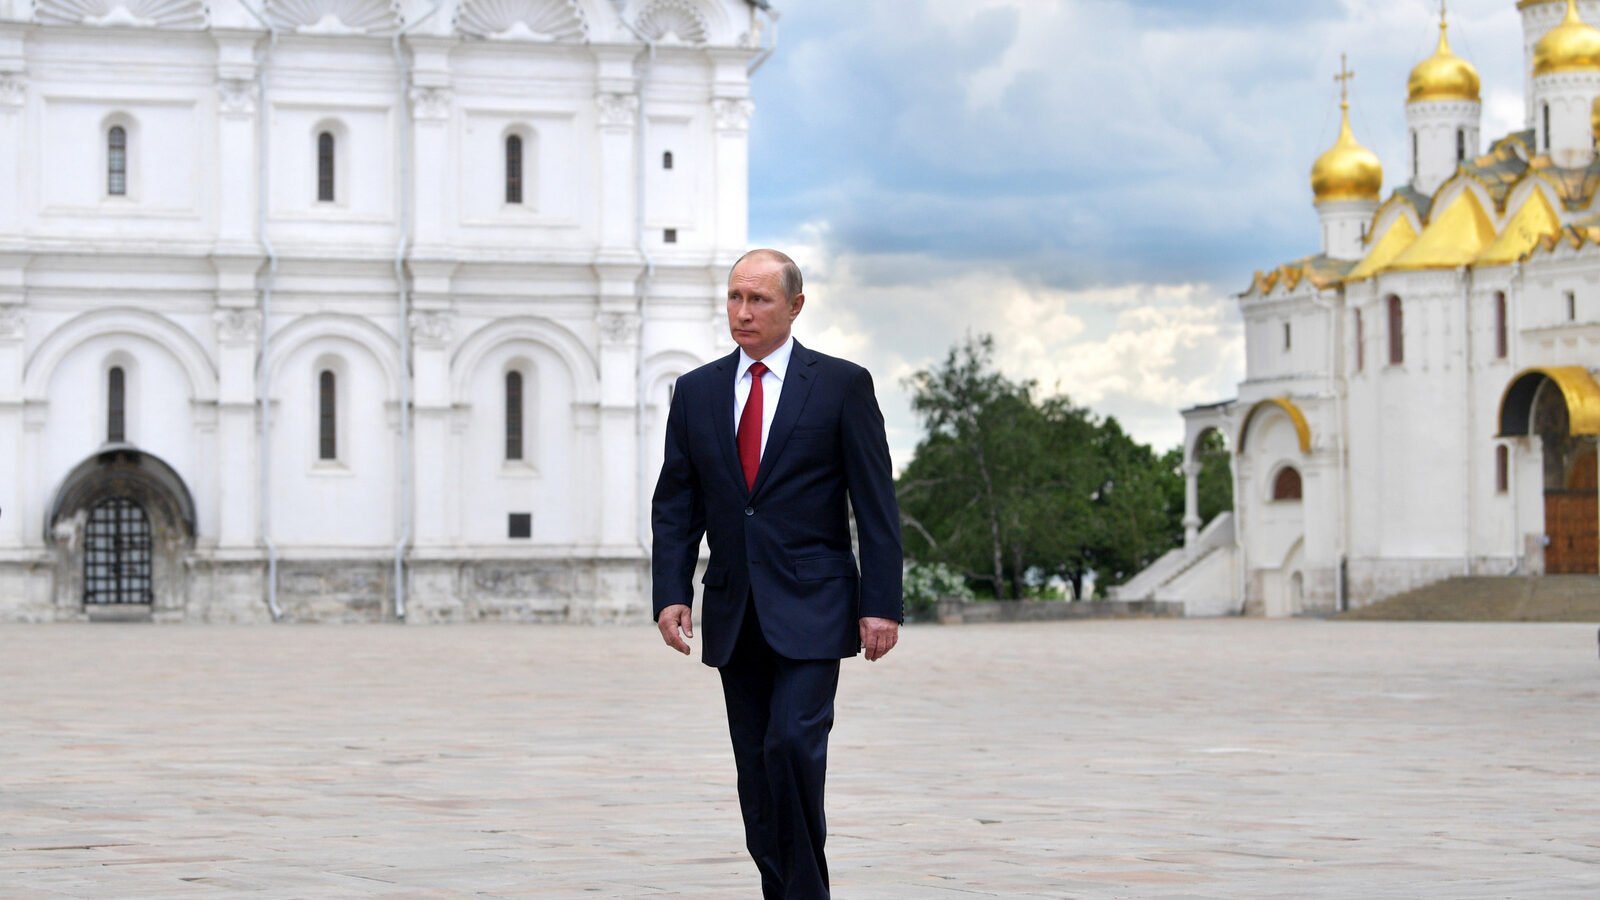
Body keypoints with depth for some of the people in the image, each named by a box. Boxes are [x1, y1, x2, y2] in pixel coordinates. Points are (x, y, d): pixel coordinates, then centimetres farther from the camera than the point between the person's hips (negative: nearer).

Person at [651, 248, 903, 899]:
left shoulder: (842, 385, 0)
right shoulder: (696, 392, 10)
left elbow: (876, 504, -3)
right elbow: (675, 505, 10)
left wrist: (880, 603, -9)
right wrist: (671, 594, -3)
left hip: (811, 607, -4)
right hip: (734, 616, 4)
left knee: (793, 742, -19)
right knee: (756, 770, 6)